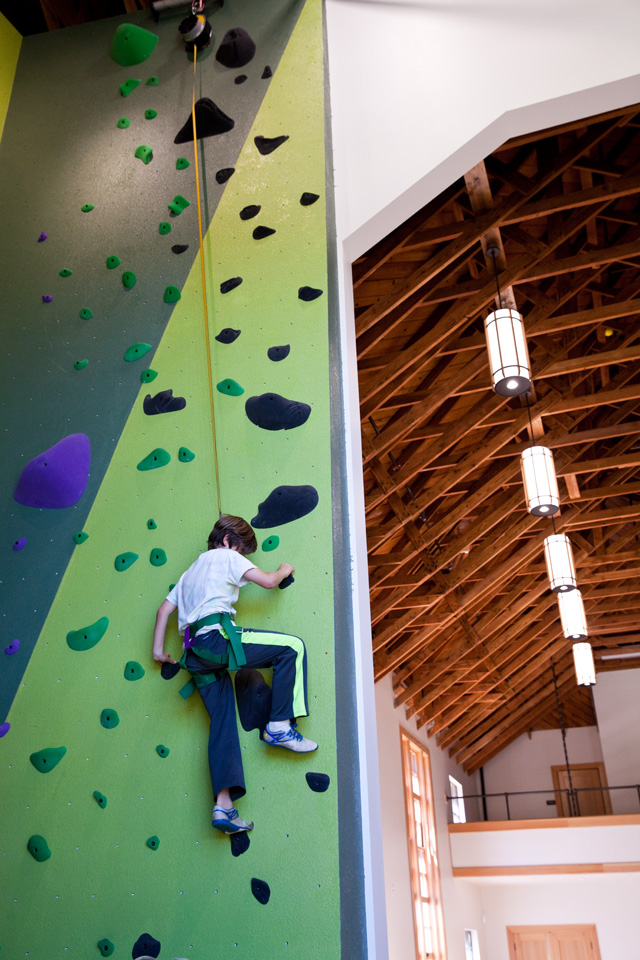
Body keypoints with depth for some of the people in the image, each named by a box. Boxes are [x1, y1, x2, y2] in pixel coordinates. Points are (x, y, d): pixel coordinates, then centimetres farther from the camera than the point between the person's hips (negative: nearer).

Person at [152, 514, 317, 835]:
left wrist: (158, 649, 29)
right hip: (218, 636, -9)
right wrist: (284, 570, 21)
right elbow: (268, 581, 0)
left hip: (196, 652, 9)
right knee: (292, 647, -6)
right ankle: (279, 727, -9)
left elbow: (164, 608, 29)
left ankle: (223, 805, -7)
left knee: (223, 721, 3)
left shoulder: (192, 570, 33)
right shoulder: (227, 556, 9)